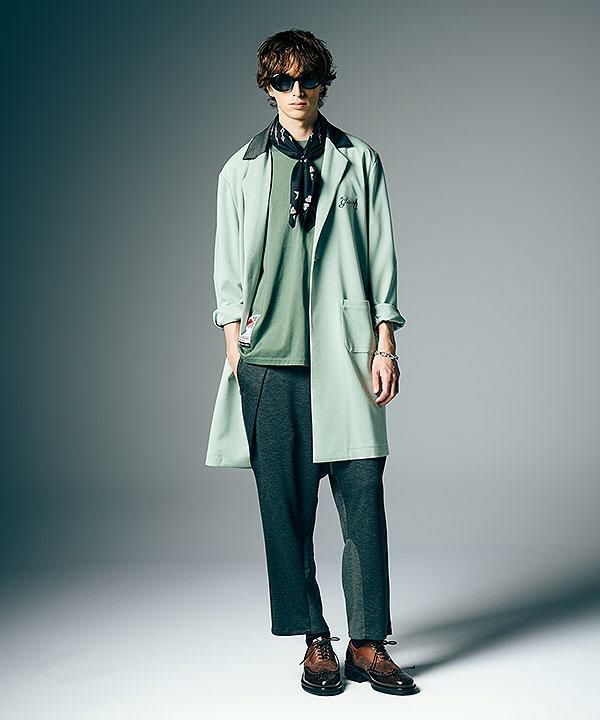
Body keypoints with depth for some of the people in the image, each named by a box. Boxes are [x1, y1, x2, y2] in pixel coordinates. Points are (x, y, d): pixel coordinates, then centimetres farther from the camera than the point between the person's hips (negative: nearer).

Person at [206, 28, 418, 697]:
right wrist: (235, 347, 3)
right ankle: (315, 643, 14)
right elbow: (228, 270, 11)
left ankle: (368, 645, 7)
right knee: (285, 506, 2)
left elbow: (381, 258, 9)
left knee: (364, 501, -4)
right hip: (270, 361, 1)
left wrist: (385, 345, 2)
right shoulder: (240, 171, 13)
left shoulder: (359, 161, 12)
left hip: (345, 353, 0)